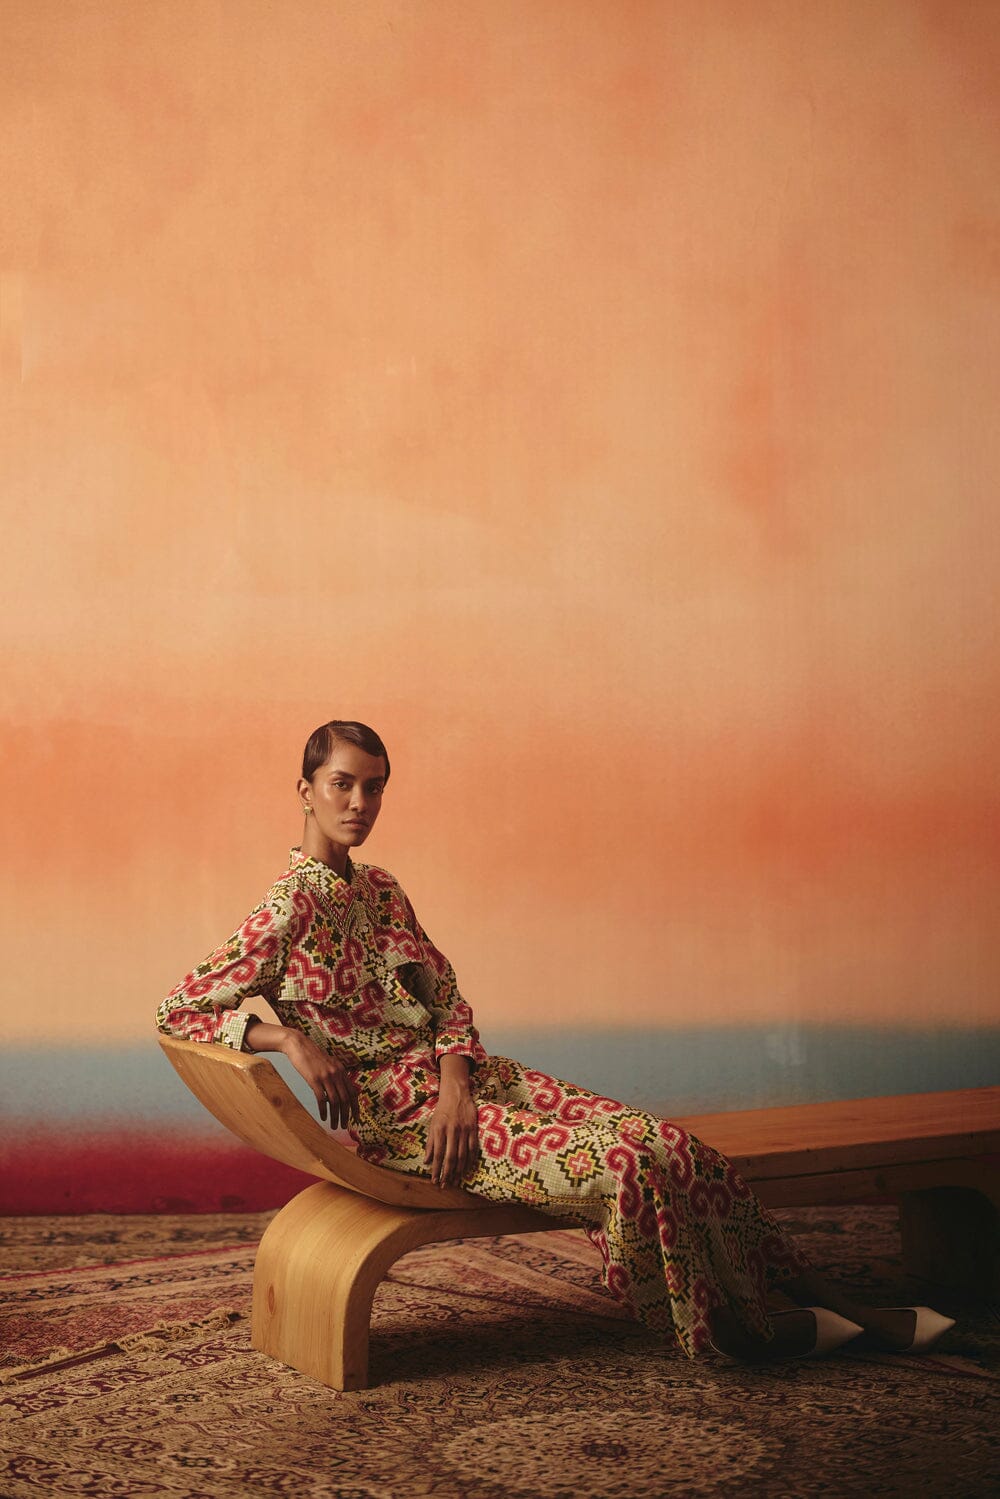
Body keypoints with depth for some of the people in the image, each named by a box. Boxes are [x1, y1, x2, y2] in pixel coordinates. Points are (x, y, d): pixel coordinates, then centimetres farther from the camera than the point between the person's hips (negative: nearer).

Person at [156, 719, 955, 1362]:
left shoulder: (379, 889, 12)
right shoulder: (291, 908, -12)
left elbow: (446, 996, 10)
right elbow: (178, 1010, -12)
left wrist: (454, 1076, -10)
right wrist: (293, 1038, -23)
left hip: (458, 1077, 7)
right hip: (398, 1115, -7)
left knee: (667, 1145, -7)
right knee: (625, 1163, -22)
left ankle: (837, 1304, 1)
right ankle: (733, 1329, -1)